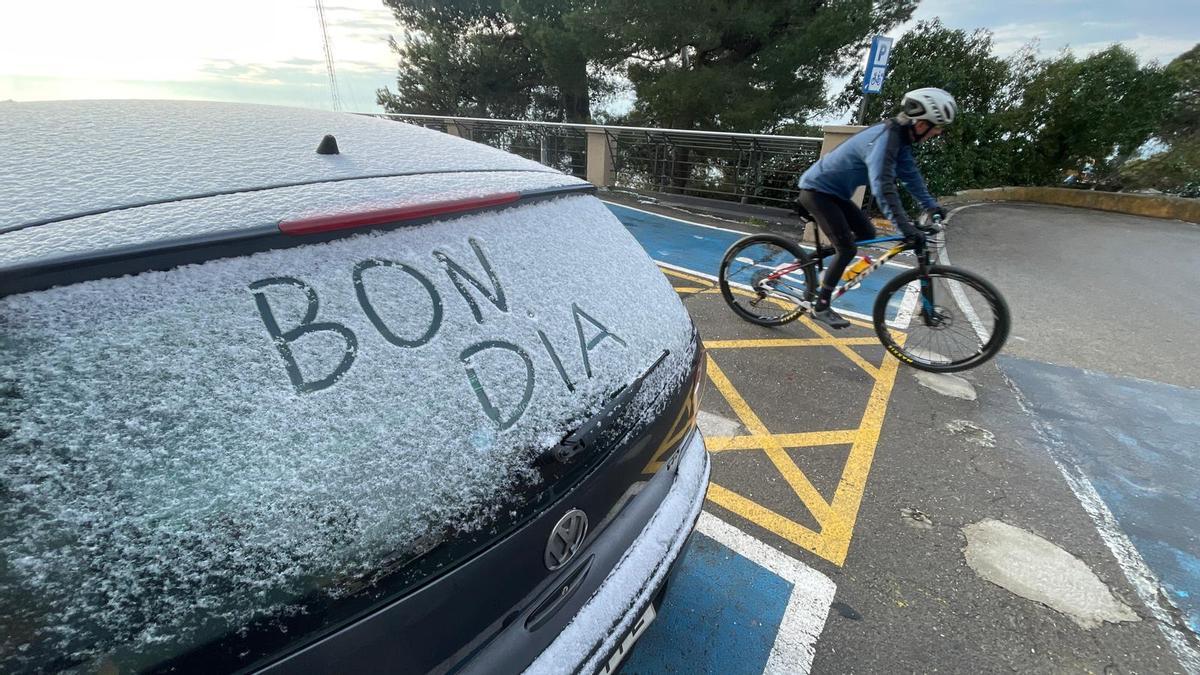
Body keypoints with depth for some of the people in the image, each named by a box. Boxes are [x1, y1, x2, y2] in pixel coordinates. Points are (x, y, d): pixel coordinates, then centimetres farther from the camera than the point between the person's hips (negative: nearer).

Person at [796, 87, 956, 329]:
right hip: (817, 191, -9)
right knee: (848, 248, -12)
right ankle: (821, 307, -3)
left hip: (834, 191, 9)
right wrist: (905, 227, -41)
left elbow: (909, 173, 14)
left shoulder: (900, 137, 5)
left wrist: (932, 205, 8)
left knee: (867, 233, 11)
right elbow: (883, 186, -37)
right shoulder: (884, 139, -25)